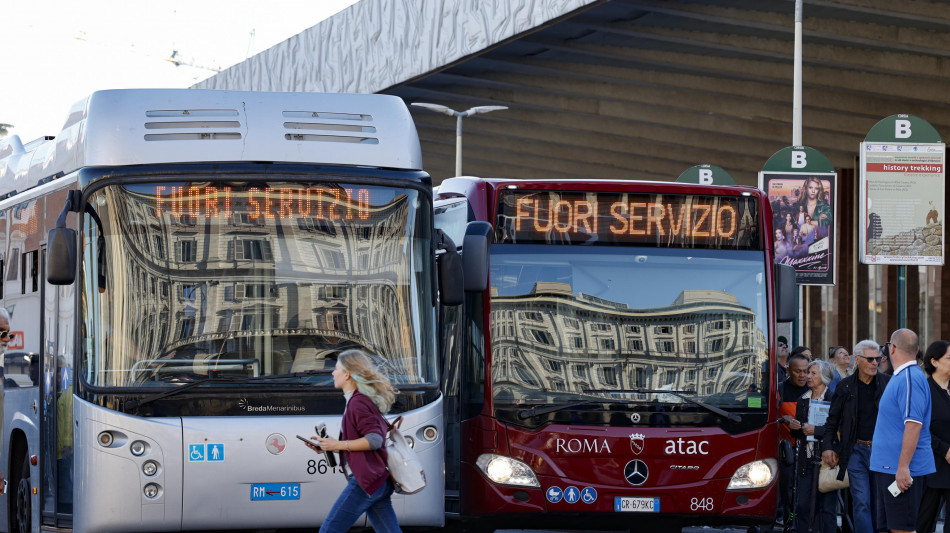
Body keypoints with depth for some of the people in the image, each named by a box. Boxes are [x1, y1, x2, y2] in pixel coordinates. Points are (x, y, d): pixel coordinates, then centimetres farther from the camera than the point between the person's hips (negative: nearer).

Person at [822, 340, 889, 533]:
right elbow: (832, 420, 11)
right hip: (856, 450, -1)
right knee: (861, 502, -7)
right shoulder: (845, 386, 5)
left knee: (878, 502, 8)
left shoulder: (887, 383, 4)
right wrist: (827, 446, 0)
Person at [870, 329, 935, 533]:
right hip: (890, 468, 10)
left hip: (902, 470, -10)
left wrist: (903, 467, -26)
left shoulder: (910, 378, -16)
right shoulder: (901, 376, 16)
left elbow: (914, 424, -24)